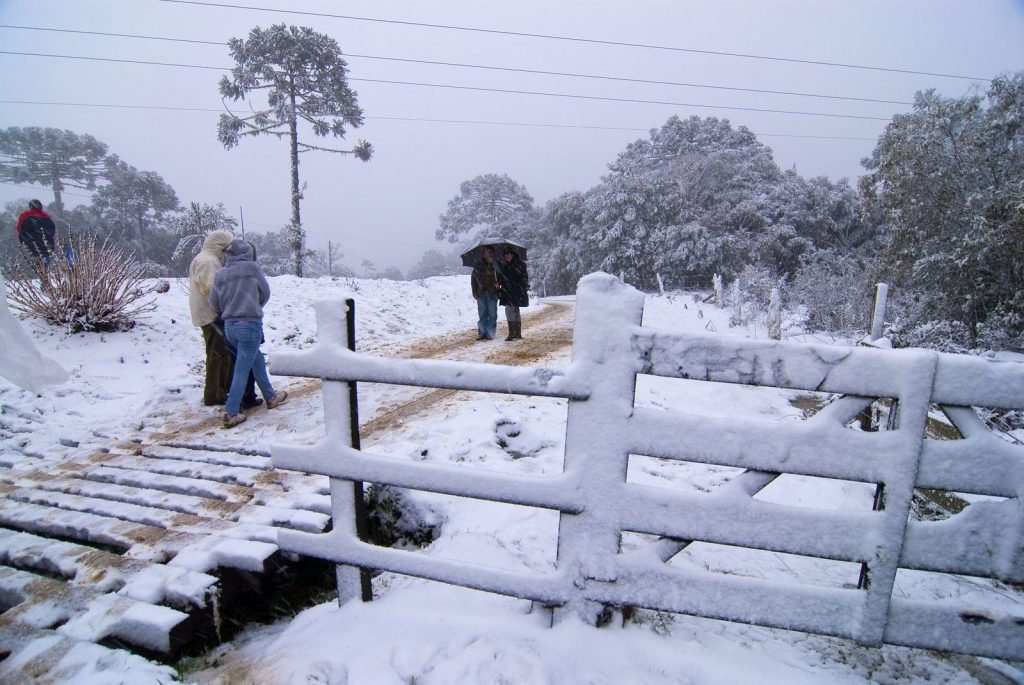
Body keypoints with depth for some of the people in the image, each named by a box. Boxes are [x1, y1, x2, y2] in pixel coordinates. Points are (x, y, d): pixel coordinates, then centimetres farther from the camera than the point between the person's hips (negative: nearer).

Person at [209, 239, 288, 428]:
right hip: (250, 324, -5)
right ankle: (231, 413, -2)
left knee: (257, 359, 22)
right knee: (242, 369, -2)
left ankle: (270, 396, 32)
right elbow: (265, 294, 5)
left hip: (229, 326, 5)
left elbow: (214, 303, 7)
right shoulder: (252, 268, -4)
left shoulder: (220, 274, 5)